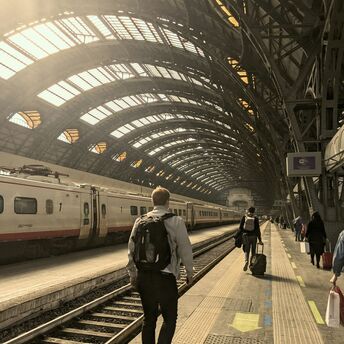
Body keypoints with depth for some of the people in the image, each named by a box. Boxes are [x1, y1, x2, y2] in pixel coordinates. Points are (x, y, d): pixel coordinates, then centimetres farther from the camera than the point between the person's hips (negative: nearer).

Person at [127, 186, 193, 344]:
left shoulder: (140, 221, 4)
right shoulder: (176, 221, -7)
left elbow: (131, 249, 6)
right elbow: (185, 249, -6)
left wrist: (133, 275, 15)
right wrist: (189, 273, 8)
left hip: (143, 276, 5)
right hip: (165, 277, -4)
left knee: (149, 318, 18)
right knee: (169, 319, 9)